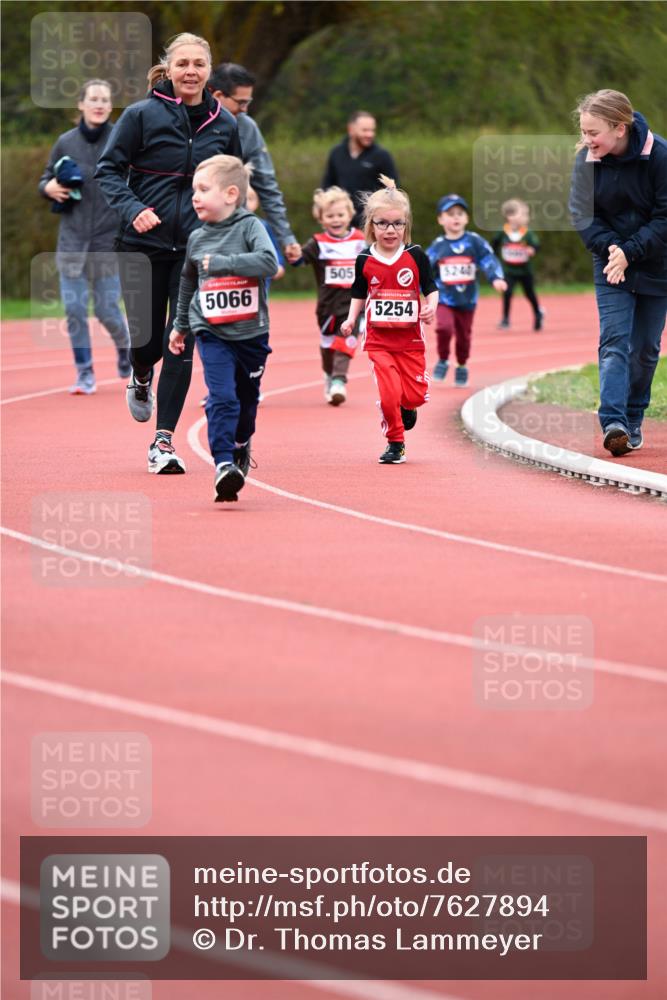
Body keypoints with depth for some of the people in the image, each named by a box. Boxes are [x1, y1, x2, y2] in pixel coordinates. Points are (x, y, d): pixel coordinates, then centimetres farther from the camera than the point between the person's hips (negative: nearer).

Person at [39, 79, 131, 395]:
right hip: (72, 240, 2)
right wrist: (50, 188, -8)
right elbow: (46, 180, 14)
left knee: (108, 311, 0)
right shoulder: (65, 143, 3)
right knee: (74, 309, -3)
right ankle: (84, 374, 8)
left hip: (110, 240, -2)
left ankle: (125, 347, 31)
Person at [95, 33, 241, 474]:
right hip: (145, 243, -1)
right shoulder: (141, 115, -6)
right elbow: (109, 169, -4)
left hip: (199, 247, 1)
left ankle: (164, 440, -3)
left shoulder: (224, 123, 4)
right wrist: (133, 209, -19)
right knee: (146, 339, 4)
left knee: (182, 341, -7)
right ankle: (141, 378, 43)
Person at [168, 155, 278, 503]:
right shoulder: (197, 239, 5)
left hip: (251, 333, -1)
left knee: (247, 400, 15)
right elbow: (188, 284, 21)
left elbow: (268, 263, -24)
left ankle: (241, 445, 43)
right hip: (211, 333, 1)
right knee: (222, 398, -17)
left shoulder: (249, 226, -7)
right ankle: (223, 464, -23)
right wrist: (180, 326, 29)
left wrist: (222, 262, -24)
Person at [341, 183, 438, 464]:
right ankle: (395, 443, 7)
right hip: (379, 339, 0)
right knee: (389, 394, -10)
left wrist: (430, 308, -18)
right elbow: (359, 294, 12)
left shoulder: (416, 256, -4)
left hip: (410, 338, 0)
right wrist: (351, 320, -2)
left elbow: (430, 288, 2)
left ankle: (406, 407, 37)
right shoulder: (365, 261, -1)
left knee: (415, 395, 1)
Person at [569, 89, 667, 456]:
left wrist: (630, 252, -21)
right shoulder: (586, 159, -8)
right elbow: (582, 213, -5)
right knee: (614, 341, -13)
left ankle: (633, 420, 20)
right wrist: (609, 247, -20)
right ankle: (614, 422, -24)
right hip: (610, 265, 1)